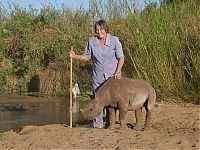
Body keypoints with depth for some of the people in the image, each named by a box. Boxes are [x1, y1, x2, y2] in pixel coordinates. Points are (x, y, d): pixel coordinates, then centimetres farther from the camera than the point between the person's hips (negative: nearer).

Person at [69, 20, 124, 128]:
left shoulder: (114, 40, -8)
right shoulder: (91, 41, -1)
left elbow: (121, 58, -3)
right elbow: (87, 57, 9)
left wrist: (118, 71, -14)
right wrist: (75, 56, -7)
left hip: (113, 76, -2)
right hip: (98, 76, 2)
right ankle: (97, 125, 8)